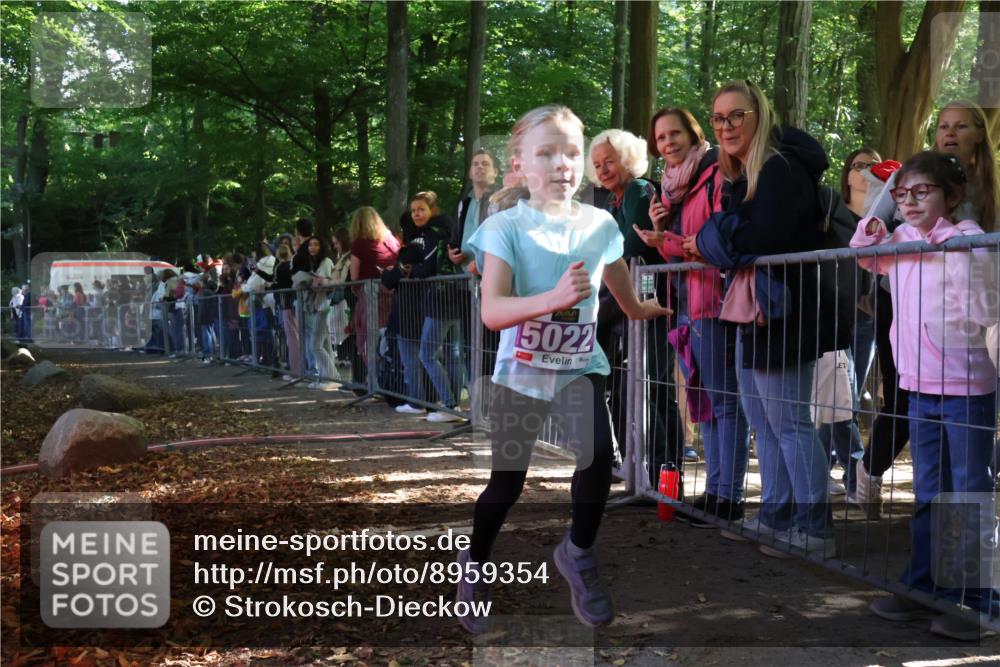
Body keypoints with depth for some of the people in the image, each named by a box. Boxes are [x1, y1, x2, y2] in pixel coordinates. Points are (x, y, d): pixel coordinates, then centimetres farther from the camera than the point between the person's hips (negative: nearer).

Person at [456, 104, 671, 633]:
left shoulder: (600, 224, -2)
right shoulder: (506, 228, -13)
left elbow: (623, 292, 20)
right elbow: (492, 312, -26)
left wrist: (642, 309, 37)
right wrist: (554, 298, -39)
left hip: (580, 366, 2)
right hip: (521, 370, -2)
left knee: (598, 456, -21)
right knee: (506, 480, 6)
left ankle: (578, 553, 7)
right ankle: (475, 563, 36)